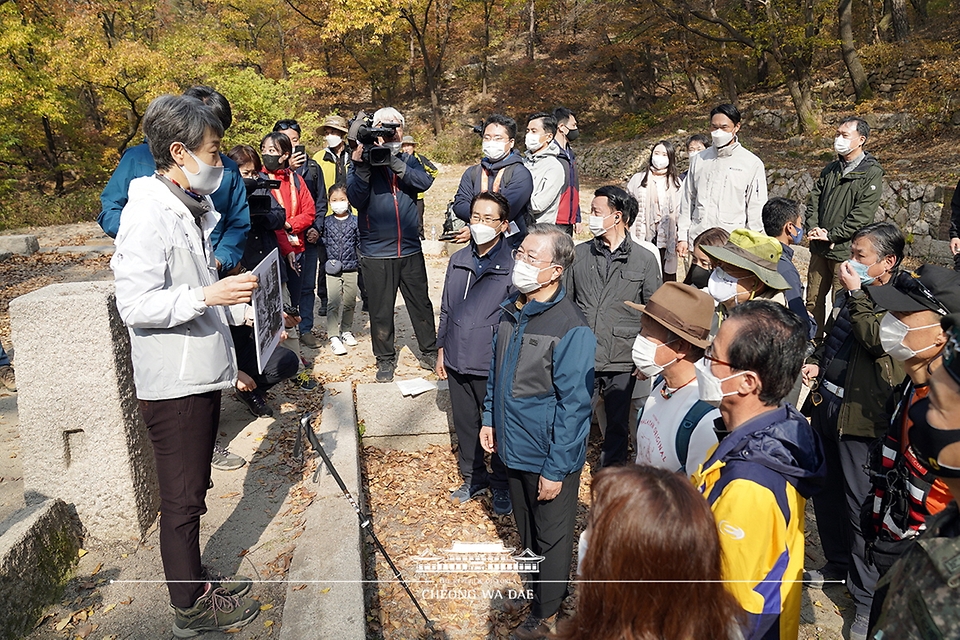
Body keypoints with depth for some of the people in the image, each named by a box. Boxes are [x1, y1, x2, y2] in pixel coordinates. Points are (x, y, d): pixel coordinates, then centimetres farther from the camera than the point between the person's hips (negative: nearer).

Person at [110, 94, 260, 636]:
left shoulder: (191, 208, 12)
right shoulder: (148, 214, -18)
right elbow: (136, 305, -24)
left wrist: (239, 307, 13)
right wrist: (207, 295, -32)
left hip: (202, 373, 9)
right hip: (173, 382, -9)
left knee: (193, 490, 21)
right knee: (182, 499, 6)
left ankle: (196, 584, 37)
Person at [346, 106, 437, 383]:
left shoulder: (409, 161, 7)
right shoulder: (362, 162, 0)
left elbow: (424, 182, -15)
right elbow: (356, 199, -15)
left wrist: (394, 162, -27)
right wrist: (361, 165, -26)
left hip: (410, 249, 2)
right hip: (376, 253, -2)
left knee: (421, 305, 11)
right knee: (381, 310, 8)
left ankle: (430, 352, 27)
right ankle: (385, 359, 24)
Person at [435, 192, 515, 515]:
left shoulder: (512, 267, -14)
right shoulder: (458, 261, 5)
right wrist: (441, 351, 14)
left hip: (493, 366, -5)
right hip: (457, 361, 6)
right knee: (464, 424, 18)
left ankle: (502, 485, 30)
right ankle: (473, 477, 39)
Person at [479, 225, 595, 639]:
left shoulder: (571, 330, -24)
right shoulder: (510, 312, 0)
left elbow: (574, 406, -22)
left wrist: (555, 469, -19)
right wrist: (489, 418, 13)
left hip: (548, 457, -7)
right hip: (513, 447, 7)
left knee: (551, 536, 14)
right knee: (525, 526, 26)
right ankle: (534, 583, 49)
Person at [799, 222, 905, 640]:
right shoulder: (849, 294, 12)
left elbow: (877, 338, -29)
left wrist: (856, 293, -22)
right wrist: (815, 362, 7)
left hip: (861, 415, -8)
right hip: (826, 403, 8)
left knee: (859, 504, -1)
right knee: (825, 490, 18)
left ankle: (868, 597, 15)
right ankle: (837, 564, 39)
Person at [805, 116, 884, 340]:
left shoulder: (871, 173, -8)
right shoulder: (831, 169, 13)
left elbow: (862, 215, -15)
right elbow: (814, 200, 10)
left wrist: (831, 235, -16)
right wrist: (813, 228, -7)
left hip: (845, 251, -6)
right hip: (819, 248, 6)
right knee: (813, 300, 12)